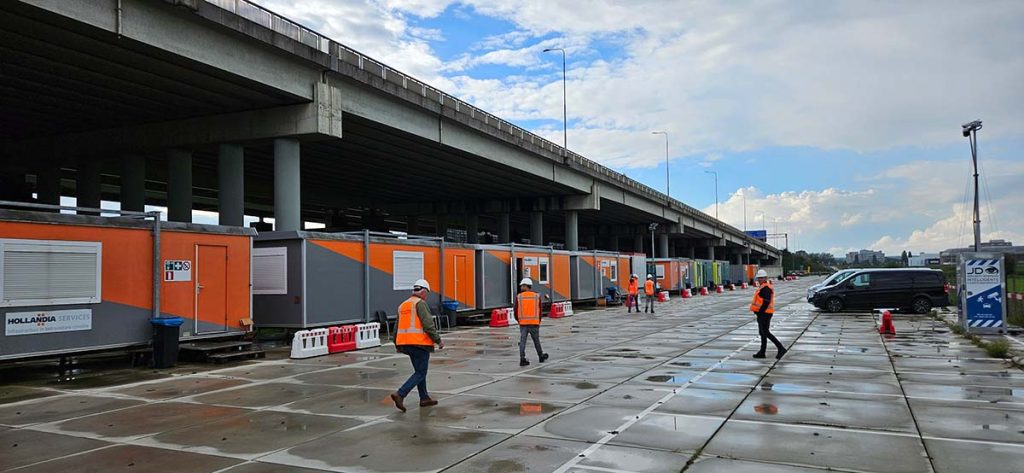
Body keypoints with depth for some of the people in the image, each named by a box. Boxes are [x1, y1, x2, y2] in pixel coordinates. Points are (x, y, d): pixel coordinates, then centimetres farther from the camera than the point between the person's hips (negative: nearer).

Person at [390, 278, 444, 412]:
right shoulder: (420, 303, -9)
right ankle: (400, 394, -15)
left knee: (420, 370, 19)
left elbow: (397, 327, 21)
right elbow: (428, 324, -17)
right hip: (420, 343, -8)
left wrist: (396, 345, 31)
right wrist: (438, 340, -10)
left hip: (405, 343, 8)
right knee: (420, 373, -3)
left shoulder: (402, 305, 16)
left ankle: (424, 398, 23)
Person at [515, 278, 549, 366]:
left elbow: (516, 312, 0)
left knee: (522, 342, 4)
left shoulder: (518, 297, -3)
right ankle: (541, 357, 31)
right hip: (534, 324, 0)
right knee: (536, 341, 15)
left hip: (523, 324, 0)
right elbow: (540, 312, 4)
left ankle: (522, 359, -7)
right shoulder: (537, 296, -1)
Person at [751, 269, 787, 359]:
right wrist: (759, 313, 19)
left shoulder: (765, 288, -16)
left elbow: (766, 302, -25)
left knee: (765, 332, -10)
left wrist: (759, 312, -22)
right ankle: (762, 352, 17)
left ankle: (781, 348, -9)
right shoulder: (763, 287, 17)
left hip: (764, 314, -11)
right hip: (763, 313, 11)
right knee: (762, 332, 12)